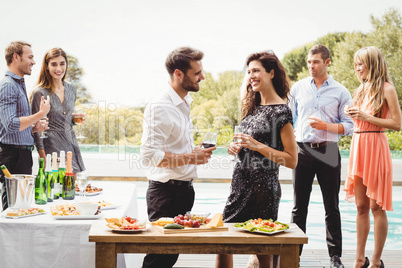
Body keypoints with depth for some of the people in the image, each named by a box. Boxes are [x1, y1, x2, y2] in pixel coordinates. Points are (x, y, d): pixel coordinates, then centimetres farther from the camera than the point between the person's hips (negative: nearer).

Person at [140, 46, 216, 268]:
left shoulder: (185, 103, 14)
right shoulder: (159, 108, -17)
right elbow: (149, 155, -24)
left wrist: (195, 152, 10)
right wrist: (190, 158, -20)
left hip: (184, 189, 9)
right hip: (166, 191, -9)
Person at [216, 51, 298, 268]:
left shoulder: (280, 111, -11)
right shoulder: (251, 106, 12)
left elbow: (292, 161, -13)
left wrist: (257, 146, -18)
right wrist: (236, 147, 2)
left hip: (264, 187, -7)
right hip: (240, 183, 8)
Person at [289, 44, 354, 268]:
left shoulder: (340, 92, 4)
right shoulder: (298, 88, 9)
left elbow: (349, 126, 1)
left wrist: (325, 126, -14)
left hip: (328, 151, -1)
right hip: (302, 150, 2)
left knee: (332, 207, 4)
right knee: (299, 206, 6)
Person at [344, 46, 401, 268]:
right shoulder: (361, 90, 16)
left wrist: (365, 116, -14)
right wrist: (353, 115, 4)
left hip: (375, 146, -7)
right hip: (357, 145, 7)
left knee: (377, 207, -2)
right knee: (361, 206, 9)